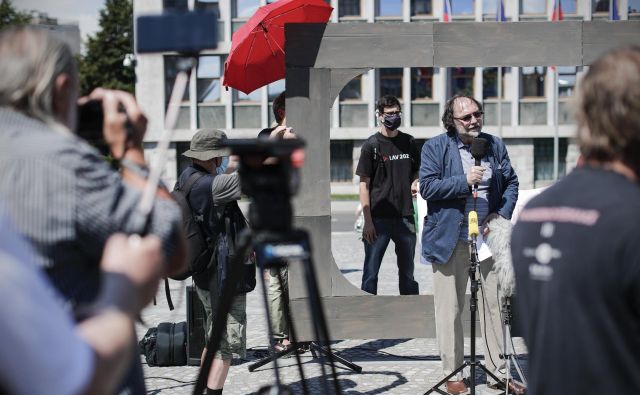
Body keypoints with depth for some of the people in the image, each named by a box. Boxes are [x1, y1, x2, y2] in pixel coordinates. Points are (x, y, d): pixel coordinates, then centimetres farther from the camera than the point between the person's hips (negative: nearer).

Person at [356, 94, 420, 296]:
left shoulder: (408, 142, 10)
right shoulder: (372, 145, -3)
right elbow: (364, 184, -4)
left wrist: (416, 183, -2)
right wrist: (368, 221, -10)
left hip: (405, 216, 4)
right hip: (378, 218, -4)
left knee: (407, 272, 12)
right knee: (371, 272, 0)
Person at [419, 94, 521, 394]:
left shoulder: (494, 145, 10)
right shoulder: (435, 147, -3)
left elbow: (511, 182, 13)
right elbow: (427, 187, -12)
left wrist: (502, 214, -2)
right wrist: (465, 181, -20)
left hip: (488, 236, 4)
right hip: (451, 240, -3)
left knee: (493, 305, 8)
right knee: (450, 310, 4)